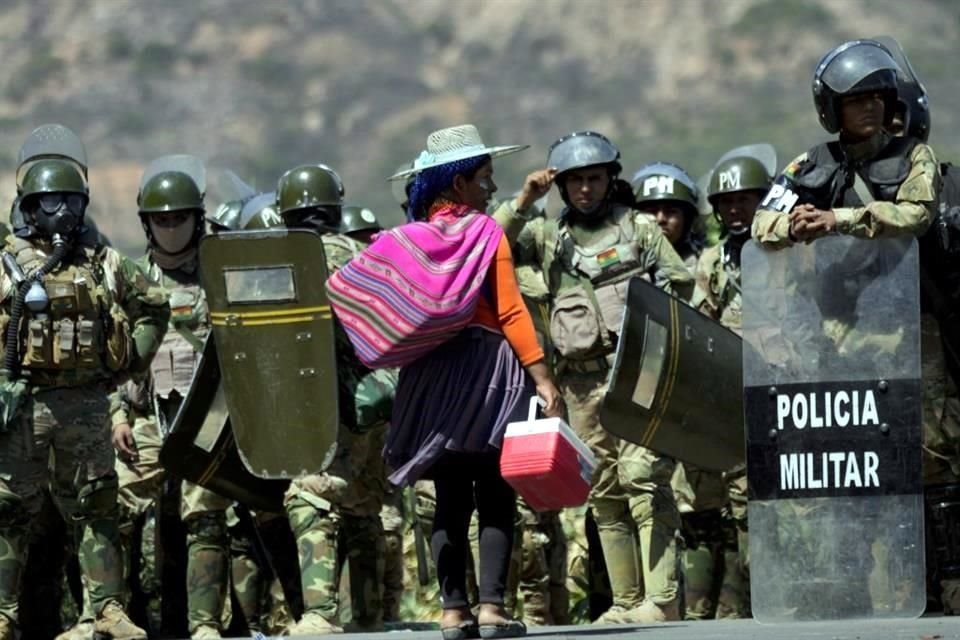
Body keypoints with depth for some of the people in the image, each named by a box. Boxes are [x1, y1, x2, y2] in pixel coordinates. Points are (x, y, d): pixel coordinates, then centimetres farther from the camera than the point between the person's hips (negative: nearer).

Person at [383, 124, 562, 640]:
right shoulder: (486, 232, -4)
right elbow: (509, 312, -10)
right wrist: (542, 378, -12)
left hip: (429, 374, 5)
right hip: (485, 367, -5)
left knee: (451, 498, 7)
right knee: (495, 496, -3)